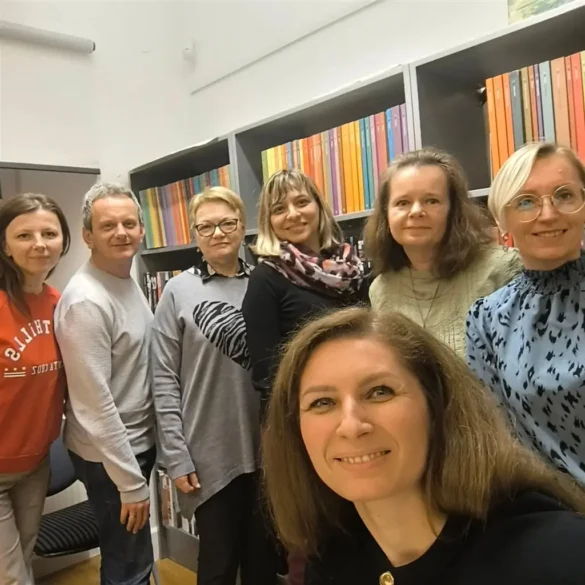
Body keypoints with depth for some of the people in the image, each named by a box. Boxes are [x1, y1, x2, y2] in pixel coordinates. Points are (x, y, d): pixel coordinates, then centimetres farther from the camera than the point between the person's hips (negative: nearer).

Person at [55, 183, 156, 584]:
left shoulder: (128, 281, 5)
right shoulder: (86, 302, -23)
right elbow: (96, 405, -24)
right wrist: (131, 483, -19)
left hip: (137, 441, 8)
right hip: (108, 456, -8)